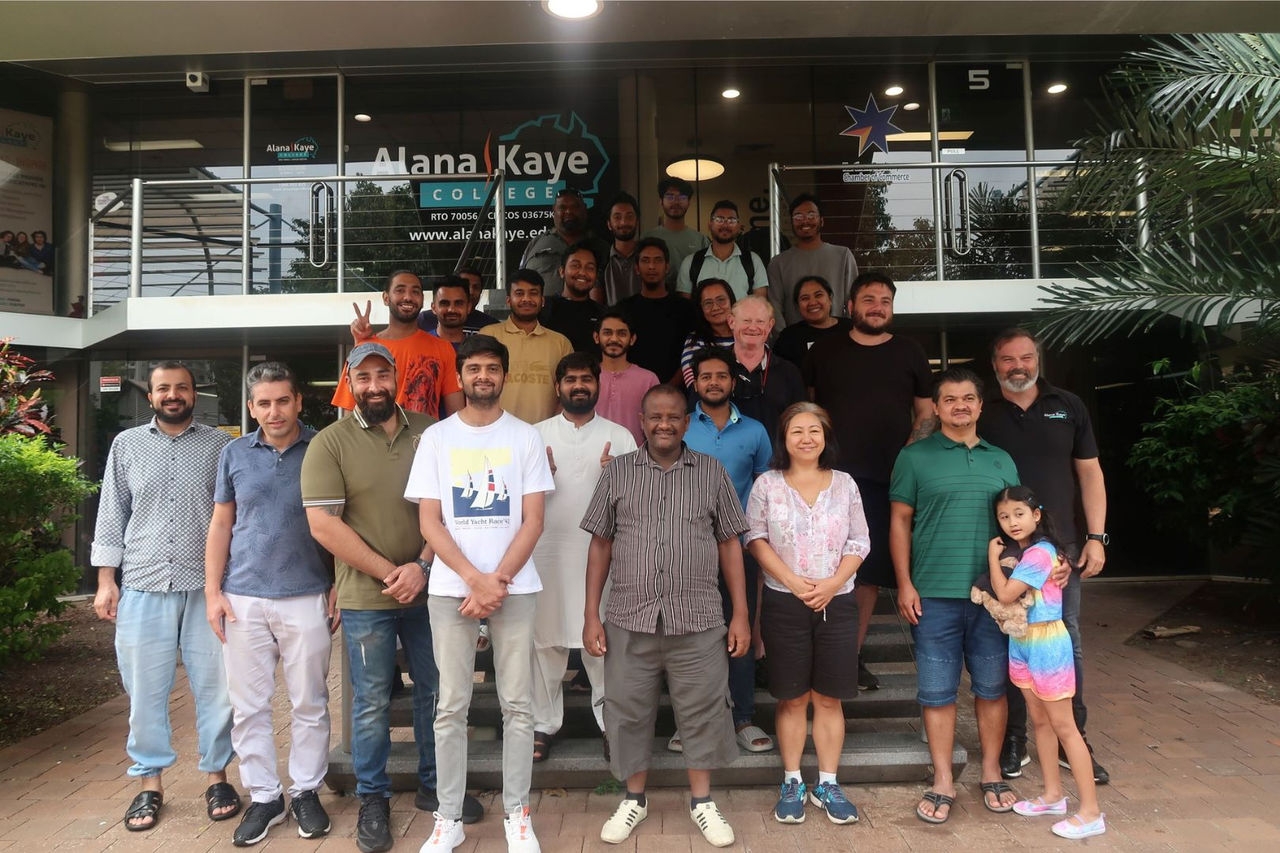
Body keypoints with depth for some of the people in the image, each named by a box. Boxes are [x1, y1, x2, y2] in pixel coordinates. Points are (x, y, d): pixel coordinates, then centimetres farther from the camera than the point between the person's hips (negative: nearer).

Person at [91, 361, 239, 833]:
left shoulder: (219, 444, 4)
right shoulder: (127, 444, 9)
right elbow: (112, 515, 10)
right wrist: (106, 581, 4)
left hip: (207, 586, -1)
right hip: (143, 587, 1)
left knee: (215, 686, 5)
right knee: (145, 690, 7)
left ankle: (216, 775, 21)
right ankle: (150, 783, 22)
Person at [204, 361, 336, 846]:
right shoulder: (234, 454, 5)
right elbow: (221, 525, 9)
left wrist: (339, 585, -3)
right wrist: (212, 590, 2)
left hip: (307, 599, -2)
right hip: (243, 599, 2)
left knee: (309, 703, 8)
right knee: (249, 706, 8)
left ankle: (306, 792, 23)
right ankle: (263, 796, 23)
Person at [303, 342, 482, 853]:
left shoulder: (428, 432, 1)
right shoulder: (329, 443, -6)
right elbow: (323, 524, -11)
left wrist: (421, 567, -12)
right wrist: (390, 574, -13)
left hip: (427, 590, 3)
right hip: (366, 599, -2)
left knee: (435, 692, 14)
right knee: (372, 705, 9)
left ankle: (434, 786, 33)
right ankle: (373, 800, 28)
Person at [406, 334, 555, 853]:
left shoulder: (526, 437, 4)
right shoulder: (436, 437, 5)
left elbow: (533, 521, 0)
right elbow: (429, 522, 0)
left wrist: (498, 581, -11)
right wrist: (476, 579, -10)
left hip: (515, 587, 0)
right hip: (451, 588, 1)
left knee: (518, 705, 6)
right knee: (451, 707, 7)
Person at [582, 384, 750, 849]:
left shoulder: (712, 472, 4)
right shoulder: (617, 472, 4)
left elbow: (729, 544, 6)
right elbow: (601, 544, 5)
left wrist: (741, 614, 2)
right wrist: (591, 614, 1)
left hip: (698, 620, 0)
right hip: (629, 619, 1)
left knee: (702, 710, 9)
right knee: (629, 710, 11)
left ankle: (702, 800, 29)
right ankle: (634, 798, 31)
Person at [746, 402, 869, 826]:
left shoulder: (844, 484, 6)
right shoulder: (767, 484, 1)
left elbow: (859, 543, 4)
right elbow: (756, 539, -4)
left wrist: (833, 583, -11)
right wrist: (793, 582, -14)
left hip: (837, 602, 2)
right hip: (784, 603, -1)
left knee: (829, 697, 7)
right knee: (792, 697, 6)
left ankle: (828, 784, 20)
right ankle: (792, 783, 19)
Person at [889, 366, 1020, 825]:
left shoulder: (1002, 461, 12)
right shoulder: (915, 457, 1)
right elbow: (900, 522, 0)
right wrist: (905, 585, -6)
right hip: (934, 596, -3)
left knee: (992, 687, 11)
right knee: (937, 691, 4)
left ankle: (991, 774, 28)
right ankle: (943, 782, 16)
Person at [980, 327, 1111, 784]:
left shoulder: (1068, 407, 7)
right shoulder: (983, 416, 3)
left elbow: (1090, 473, 7)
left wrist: (1096, 536, -1)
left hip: (1061, 546, 1)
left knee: (1067, 641, 6)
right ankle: (1014, 740, 18)